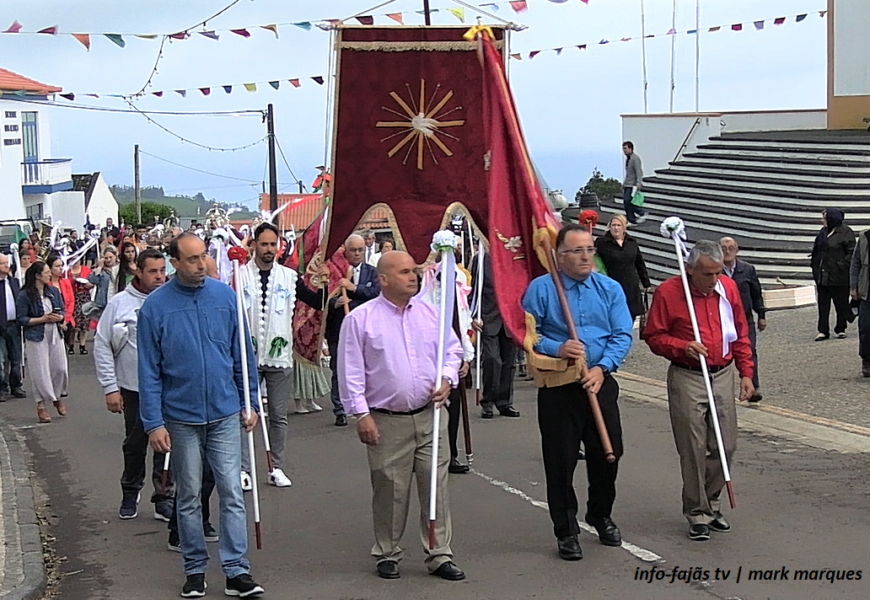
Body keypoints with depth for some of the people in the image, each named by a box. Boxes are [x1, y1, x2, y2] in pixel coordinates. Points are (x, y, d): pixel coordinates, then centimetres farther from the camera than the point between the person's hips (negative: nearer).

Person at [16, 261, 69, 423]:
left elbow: (62, 311, 14)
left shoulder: (54, 291, 6)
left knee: (60, 368, 4)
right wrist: (42, 319, -16)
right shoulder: (25, 295, -9)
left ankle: (58, 397, 28)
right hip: (37, 337, -4)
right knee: (40, 372, -2)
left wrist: (59, 317, -9)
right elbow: (21, 319, -10)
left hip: (55, 335, 4)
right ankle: (41, 406, 9)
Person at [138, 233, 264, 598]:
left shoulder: (225, 296, -1)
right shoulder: (156, 305, -7)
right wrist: (153, 423, -8)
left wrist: (250, 403, 5)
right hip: (181, 419, -1)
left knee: (232, 493, -1)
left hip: (225, 415, 1)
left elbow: (243, 354, 7)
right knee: (188, 497, 10)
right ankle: (195, 570, 21)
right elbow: (149, 370, -5)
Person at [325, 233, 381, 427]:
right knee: (339, 371, 2)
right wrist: (335, 303, -23)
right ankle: (340, 411, 9)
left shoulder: (371, 272, 11)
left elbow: (377, 292, -5)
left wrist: (354, 288, -13)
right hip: (339, 329, -1)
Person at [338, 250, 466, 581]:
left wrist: (447, 379, -2)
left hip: (429, 416, 3)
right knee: (390, 491, 5)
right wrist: (361, 414, -10)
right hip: (386, 421, -3)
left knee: (436, 485, 3)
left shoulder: (430, 313, 6)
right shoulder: (360, 319, -5)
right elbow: (350, 372, -5)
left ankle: (439, 554, 11)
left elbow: (453, 349, 17)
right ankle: (387, 554, 20)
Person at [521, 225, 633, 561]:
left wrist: (602, 367, -15)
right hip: (557, 386, -3)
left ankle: (601, 517, 35)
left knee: (608, 453, 11)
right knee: (560, 461, 1)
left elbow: (622, 335, -1)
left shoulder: (610, 289, 5)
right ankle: (566, 531, 13)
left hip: (601, 383, 3)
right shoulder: (540, 289, -4)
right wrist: (557, 349, -21)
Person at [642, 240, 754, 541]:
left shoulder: (728, 288, 5)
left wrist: (746, 373, 9)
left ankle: (711, 503, 24)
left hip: (723, 375, 4)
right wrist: (683, 347, -19)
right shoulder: (668, 292, -9)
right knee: (693, 450, -2)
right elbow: (654, 336, -3)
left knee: (725, 446, 6)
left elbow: (741, 335, 13)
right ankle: (697, 514, 9)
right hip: (687, 378, -4)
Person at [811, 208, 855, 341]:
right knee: (823, 305, 6)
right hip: (822, 275, 6)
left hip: (838, 276, -6)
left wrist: (843, 265, -19)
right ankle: (823, 331, 10)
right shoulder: (823, 232, 11)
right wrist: (814, 262, 8)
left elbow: (851, 252, -11)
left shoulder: (845, 232, -10)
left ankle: (841, 329, 18)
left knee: (841, 303, 6)